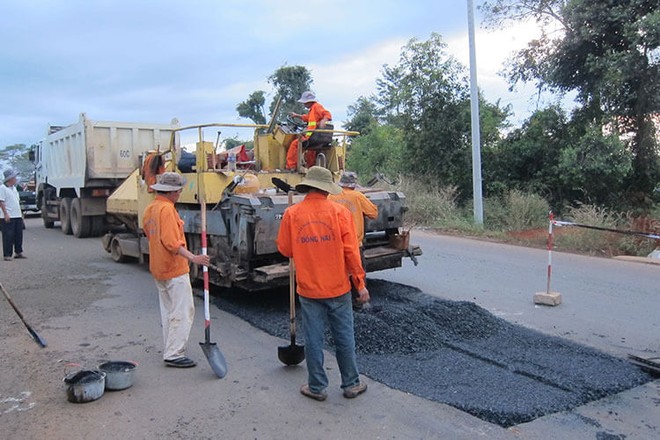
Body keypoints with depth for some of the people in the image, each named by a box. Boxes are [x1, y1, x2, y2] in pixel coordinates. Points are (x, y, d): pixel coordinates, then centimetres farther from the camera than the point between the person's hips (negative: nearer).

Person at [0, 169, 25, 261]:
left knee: (19, 235, 10)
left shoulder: (14, 188, 17)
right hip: (8, 217, -8)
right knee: (8, 236, -4)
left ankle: (19, 252, 19)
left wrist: (21, 213, 19)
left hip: (17, 216, 8)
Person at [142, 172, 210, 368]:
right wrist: (193, 258, -33)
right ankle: (174, 355, -3)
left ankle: (170, 351, 26)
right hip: (174, 270, -10)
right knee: (182, 312, -5)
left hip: (158, 269, 10)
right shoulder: (167, 209, -19)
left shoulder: (150, 208, 11)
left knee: (168, 311, 18)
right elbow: (172, 242, -27)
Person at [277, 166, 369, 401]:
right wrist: (360, 283, -1)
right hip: (338, 288, 0)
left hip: (308, 289, 1)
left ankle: (317, 387, 23)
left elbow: (284, 249, 1)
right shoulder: (339, 212, -9)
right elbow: (351, 251, -9)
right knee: (344, 337, 13)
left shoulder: (292, 214, -7)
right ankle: (351, 384, 26)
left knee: (313, 339, 11)